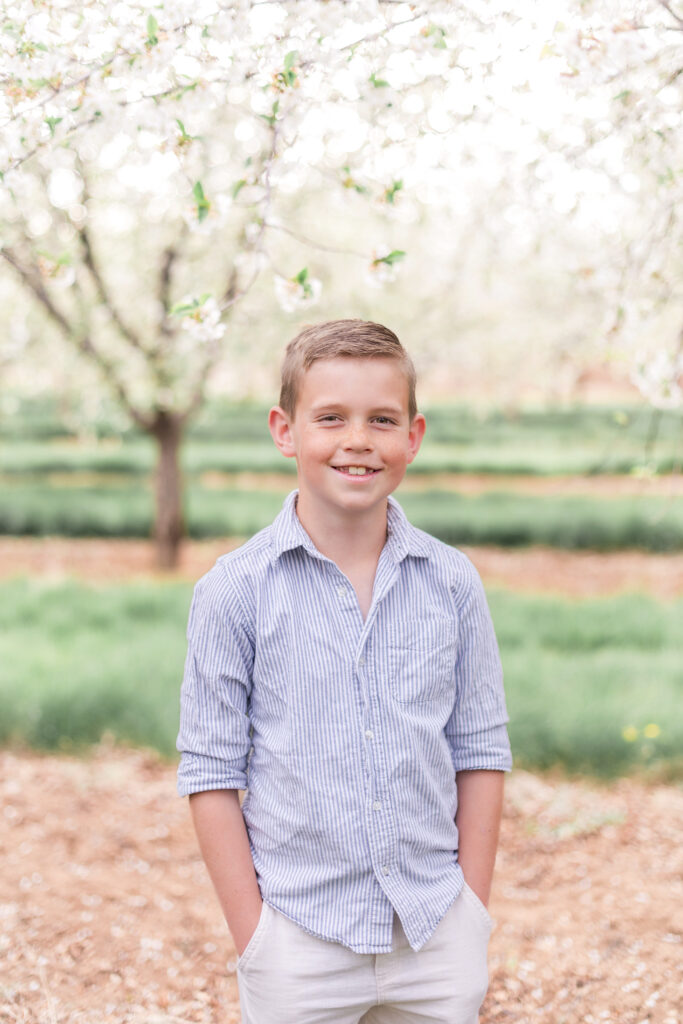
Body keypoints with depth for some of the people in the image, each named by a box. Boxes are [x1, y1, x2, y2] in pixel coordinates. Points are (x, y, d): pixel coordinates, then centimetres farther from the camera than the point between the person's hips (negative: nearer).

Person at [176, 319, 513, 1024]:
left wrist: (472, 918, 2)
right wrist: (253, 936, -7)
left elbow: (480, 753, 5)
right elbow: (212, 773, -5)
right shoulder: (234, 593, -7)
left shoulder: (453, 583, 0)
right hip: (299, 941, -2)